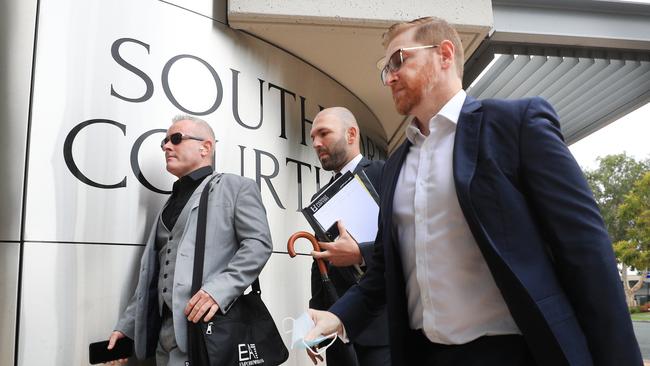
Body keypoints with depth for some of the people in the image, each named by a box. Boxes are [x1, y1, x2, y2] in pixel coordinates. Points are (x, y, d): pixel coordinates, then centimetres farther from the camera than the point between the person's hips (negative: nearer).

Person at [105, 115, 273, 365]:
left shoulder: (236, 187, 3)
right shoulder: (170, 204, 24)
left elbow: (258, 243, -10)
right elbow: (152, 273, 21)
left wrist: (219, 289, -23)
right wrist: (126, 325, 13)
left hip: (212, 330, -6)